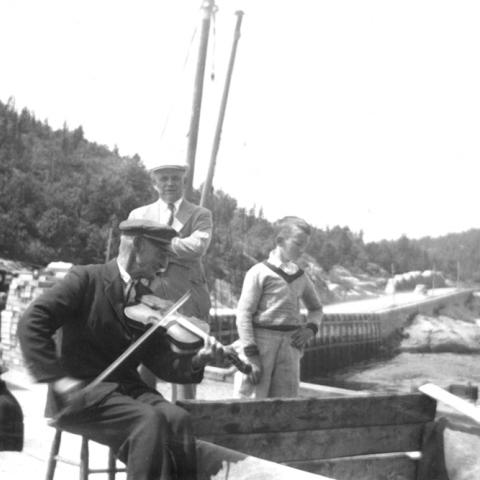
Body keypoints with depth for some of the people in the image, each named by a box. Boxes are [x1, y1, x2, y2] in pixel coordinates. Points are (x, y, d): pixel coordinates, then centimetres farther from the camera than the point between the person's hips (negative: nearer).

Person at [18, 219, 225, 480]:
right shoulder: (86, 279, -4)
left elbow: (160, 361, 5)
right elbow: (31, 324, -11)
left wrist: (195, 361, -15)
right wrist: (57, 377, -21)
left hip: (128, 390, 5)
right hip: (81, 393, -5)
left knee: (178, 418, -23)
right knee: (150, 420, -29)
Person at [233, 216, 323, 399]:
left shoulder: (300, 277, 13)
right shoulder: (260, 272, -4)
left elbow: (316, 308, 29)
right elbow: (243, 314, -7)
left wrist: (310, 328, 6)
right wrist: (252, 357, -13)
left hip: (290, 346, 6)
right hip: (261, 343, -5)